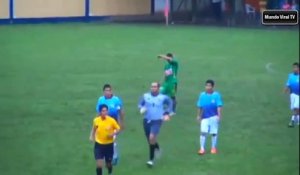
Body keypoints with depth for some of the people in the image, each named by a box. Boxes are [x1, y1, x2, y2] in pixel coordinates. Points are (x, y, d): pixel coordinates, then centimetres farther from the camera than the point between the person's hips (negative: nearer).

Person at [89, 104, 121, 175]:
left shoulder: (111, 120, -14)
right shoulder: (96, 120, -9)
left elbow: (118, 129, -3)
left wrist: (113, 134, -20)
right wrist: (92, 136, 2)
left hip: (109, 145, 0)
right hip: (99, 144, 0)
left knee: (108, 164, 15)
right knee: (99, 165, -13)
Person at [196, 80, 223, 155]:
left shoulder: (216, 95, -6)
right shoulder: (202, 95, 4)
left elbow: (219, 106, -8)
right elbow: (199, 106, 12)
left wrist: (219, 115, -15)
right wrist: (199, 115, 14)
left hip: (214, 117, -2)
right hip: (205, 117, 2)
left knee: (214, 133, 6)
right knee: (203, 132, -7)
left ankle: (213, 148, 19)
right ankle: (202, 149, -4)